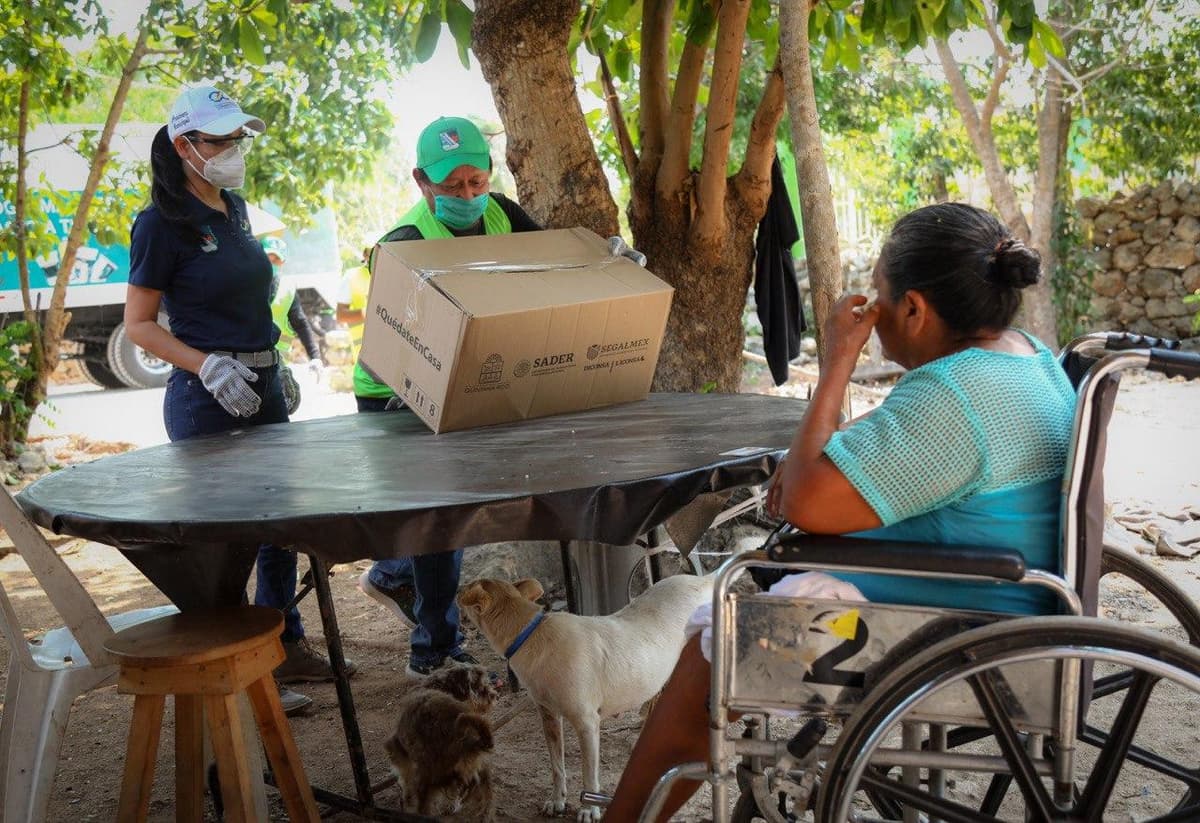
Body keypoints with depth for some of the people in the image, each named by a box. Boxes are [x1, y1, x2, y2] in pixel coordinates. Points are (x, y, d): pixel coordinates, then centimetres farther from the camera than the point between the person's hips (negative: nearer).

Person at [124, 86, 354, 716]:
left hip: (262, 385, 8)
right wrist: (210, 366, -23)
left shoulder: (234, 210, 12)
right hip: (206, 398, -8)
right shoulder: (161, 224, -11)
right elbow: (139, 324, -11)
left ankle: (287, 647, 29)